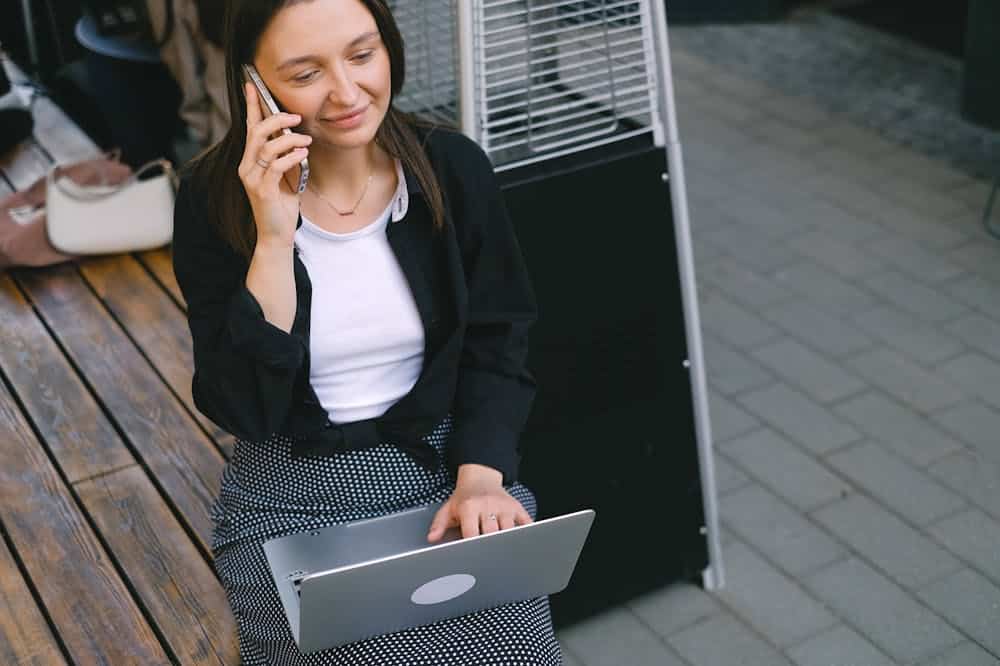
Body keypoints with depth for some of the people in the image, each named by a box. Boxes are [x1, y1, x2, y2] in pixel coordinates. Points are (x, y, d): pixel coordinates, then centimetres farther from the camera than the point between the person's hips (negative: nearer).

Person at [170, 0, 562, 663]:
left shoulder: (454, 167, -5)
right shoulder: (214, 198, -10)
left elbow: (496, 346, 2)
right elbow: (244, 409, -14)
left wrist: (481, 477, -14)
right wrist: (273, 239, -23)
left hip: (447, 465, 2)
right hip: (293, 501, -1)